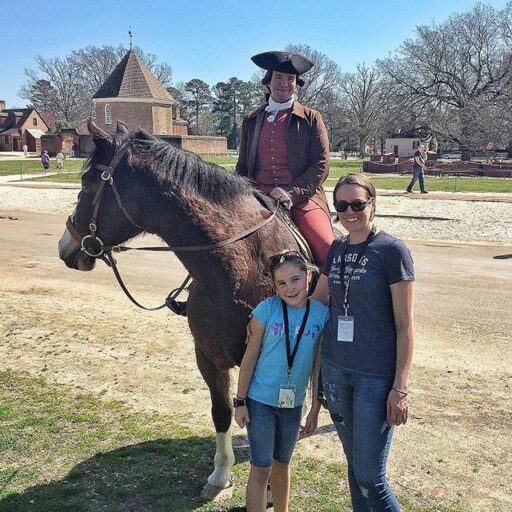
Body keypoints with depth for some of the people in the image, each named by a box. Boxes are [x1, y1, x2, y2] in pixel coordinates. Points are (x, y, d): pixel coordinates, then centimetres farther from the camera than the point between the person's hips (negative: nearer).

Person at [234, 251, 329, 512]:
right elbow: (250, 357, -8)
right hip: (260, 401, -3)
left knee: (282, 465, 21)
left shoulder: (322, 314, -9)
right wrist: (240, 401, -5)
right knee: (261, 470, 4)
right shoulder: (267, 309, -15)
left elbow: (319, 366, -2)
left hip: (293, 404, 3)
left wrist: (315, 410, 1)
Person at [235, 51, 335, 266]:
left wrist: (291, 193, -13)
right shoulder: (251, 121, 17)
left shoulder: (312, 118, 9)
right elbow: (242, 166, 21)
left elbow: (321, 166, 1)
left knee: (329, 250, -23)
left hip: (302, 198, -2)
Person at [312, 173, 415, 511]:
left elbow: (404, 326, -11)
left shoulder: (393, 251, -11)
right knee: (354, 463, 18)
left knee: (370, 477, 0)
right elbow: (316, 302, 16)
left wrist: (400, 388, -13)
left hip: (377, 377, -5)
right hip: (335, 369, 6)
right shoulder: (337, 249, 6)